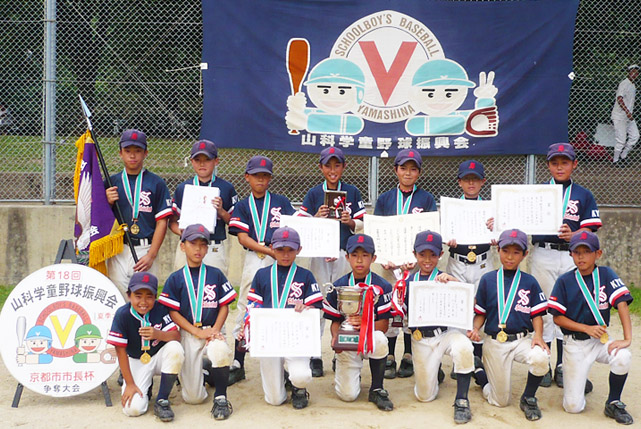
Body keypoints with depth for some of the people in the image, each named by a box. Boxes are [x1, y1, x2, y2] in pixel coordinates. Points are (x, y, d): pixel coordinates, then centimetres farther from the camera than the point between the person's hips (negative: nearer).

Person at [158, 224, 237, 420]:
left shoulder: (216, 275, 6)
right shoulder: (175, 279, 3)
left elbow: (224, 306, 5)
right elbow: (173, 313, -2)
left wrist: (215, 330, -12)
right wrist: (198, 332, -14)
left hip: (213, 331, 0)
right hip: (188, 333, 0)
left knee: (220, 351, -38)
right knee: (193, 398, -5)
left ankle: (220, 398, -13)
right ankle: (197, 372, 33)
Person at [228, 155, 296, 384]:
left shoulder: (281, 202, 14)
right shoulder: (242, 206, 13)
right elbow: (243, 237, 1)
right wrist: (270, 251, -13)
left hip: (279, 259, 0)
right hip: (253, 260, 0)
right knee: (245, 308, -1)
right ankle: (237, 365, 6)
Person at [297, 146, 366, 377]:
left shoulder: (352, 192, 8)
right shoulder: (313, 194, 6)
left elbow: (361, 223, 8)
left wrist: (350, 221, -13)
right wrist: (318, 217, -15)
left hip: (345, 253, 1)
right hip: (319, 252, 0)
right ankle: (314, 356, 4)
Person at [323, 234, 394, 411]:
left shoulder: (382, 286, -4)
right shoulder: (338, 286, 2)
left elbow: (384, 325, -9)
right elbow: (335, 321, 4)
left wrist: (366, 324, -28)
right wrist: (335, 337, -17)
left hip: (371, 339, -1)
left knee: (380, 340, -39)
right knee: (348, 395, -14)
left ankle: (376, 390, -14)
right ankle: (346, 374, 27)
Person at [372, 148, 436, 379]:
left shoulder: (426, 199, 7)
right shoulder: (384, 199, 11)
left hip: (417, 261, -1)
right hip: (391, 262, 1)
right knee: (391, 308, -1)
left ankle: (408, 358, 9)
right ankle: (389, 358, 6)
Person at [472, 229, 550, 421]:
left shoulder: (530, 282, 4)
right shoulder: (487, 280, 4)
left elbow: (537, 314, 3)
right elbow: (480, 313, 8)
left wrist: (538, 335, -14)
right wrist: (475, 328, -12)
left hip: (522, 340, 1)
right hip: (494, 342, 0)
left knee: (541, 358, -35)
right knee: (500, 401, 2)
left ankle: (528, 399, -6)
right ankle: (480, 374, 36)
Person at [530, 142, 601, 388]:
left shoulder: (584, 195, 8)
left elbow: (589, 229, 0)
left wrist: (572, 235, -21)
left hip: (572, 256, 1)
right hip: (542, 255, -1)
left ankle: (562, 367, 14)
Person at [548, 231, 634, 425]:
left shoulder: (606, 275, -5)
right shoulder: (564, 281, -7)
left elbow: (622, 304, -13)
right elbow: (557, 318, -6)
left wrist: (627, 338, -24)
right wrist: (587, 328, -17)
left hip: (601, 340, 2)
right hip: (575, 344, -2)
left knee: (623, 357, -33)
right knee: (573, 406, -10)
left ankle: (613, 403, -7)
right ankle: (575, 377, 27)